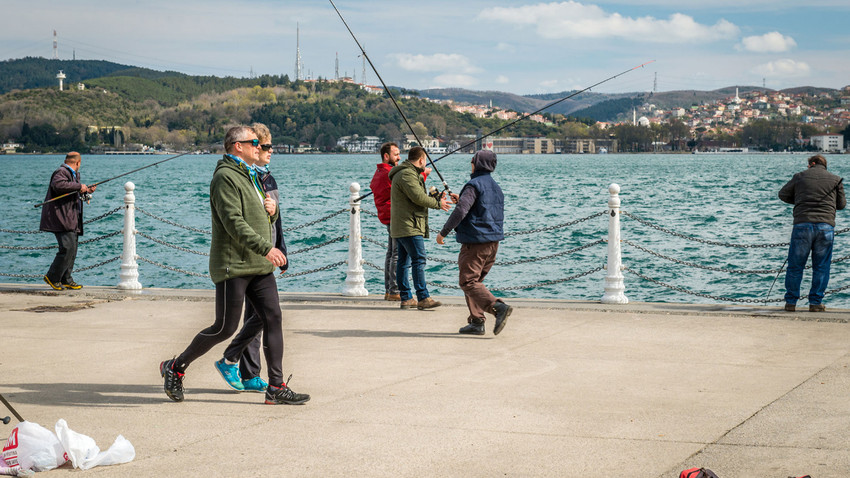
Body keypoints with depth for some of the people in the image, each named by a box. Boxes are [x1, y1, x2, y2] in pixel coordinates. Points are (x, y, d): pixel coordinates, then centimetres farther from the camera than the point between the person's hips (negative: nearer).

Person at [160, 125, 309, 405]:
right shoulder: (225, 177, -11)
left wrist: (272, 210, 4)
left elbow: (265, 218, 29)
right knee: (225, 328, -4)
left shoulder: (249, 176, 21)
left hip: (259, 266, 9)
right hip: (233, 266, -9)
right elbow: (234, 222, -22)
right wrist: (266, 248, -27)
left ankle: (276, 388, 0)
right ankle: (175, 368, 13)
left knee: (273, 319, -1)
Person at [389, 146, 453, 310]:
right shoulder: (407, 175, -14)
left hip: (400, 227, 11)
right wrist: (438, 204, -9)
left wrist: (437, 199, 12)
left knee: (404, 262, 10)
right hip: (409, 226, -11)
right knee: (419, 260, -12)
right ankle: (423, 298, -15)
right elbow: (418, 197, -22)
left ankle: (406, 298, 13)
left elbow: (417, 197, 21)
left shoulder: (410, 173, 22)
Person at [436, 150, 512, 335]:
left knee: (468, 281, -7)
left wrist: (443, 232, -15)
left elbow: (461, 210, -22)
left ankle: (499, 307, -24)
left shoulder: (474, 185, -12)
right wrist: (461, 200, 30)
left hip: (475, 242, -9)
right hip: (493, 242, 9)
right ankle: (477, 322, 10)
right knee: (475, 280, 15)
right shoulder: (496, 187, 16)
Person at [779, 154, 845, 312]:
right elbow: (841, 204, 18)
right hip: (826, 225, 0)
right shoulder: (835, 180, 11)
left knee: (795, 265, 6)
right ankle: (816, 302, 5)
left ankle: (790, 302, 8)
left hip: (802, 224, 0)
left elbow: (783, 194, 17)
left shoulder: (800, 177, 9)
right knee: (821, 267, 7)